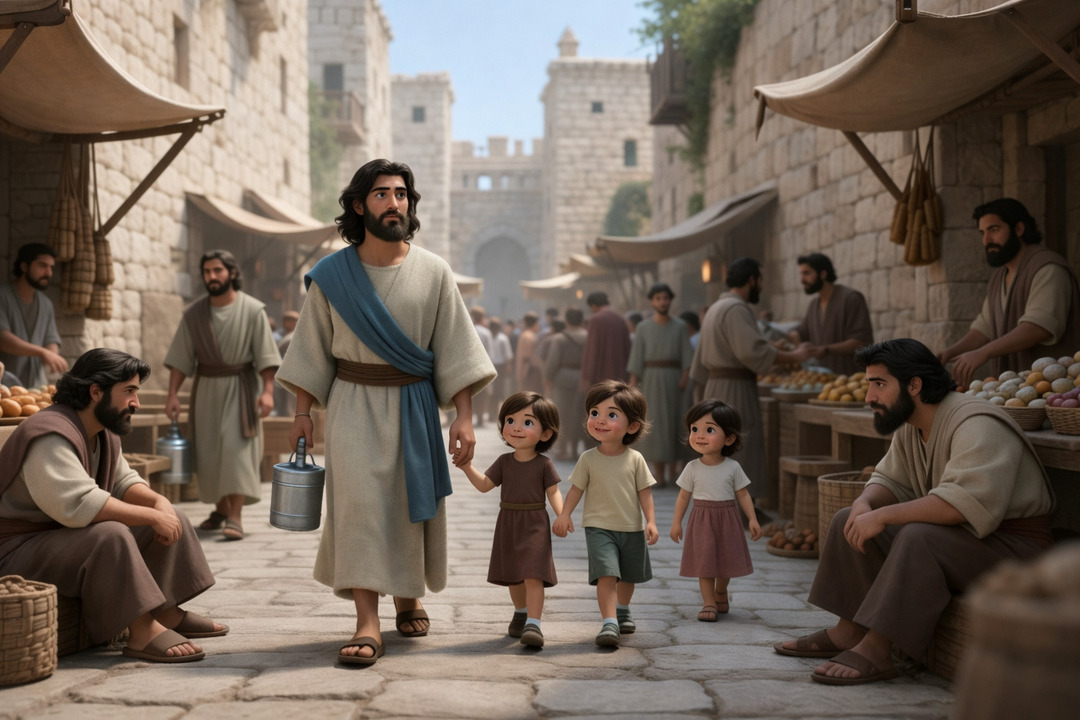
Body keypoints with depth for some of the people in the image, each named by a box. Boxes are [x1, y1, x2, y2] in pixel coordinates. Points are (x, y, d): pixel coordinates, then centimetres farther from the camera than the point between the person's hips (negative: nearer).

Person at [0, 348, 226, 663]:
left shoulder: (103, 432, 8)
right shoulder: (51, 436, -26)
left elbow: (123, 481, 14)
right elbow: (79, 505, -36)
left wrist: (159, 502, -8)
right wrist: (151, 516, -29)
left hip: (68, 535, 10)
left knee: (172, 519, 4)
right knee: (111, 535, -36)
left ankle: (167, 612, 6)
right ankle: (142, 632, -32)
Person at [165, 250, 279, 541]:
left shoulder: (253, 310, -7)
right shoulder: (193, 313, 1)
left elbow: (266, 355, -10)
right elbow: (181, 357, 1)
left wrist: (267, 391, -20)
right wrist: (172, 394, -7)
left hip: (241, 388, -4)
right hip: (206, 389, 4)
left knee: (237, 448, -15)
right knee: (209, 452, 7)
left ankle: (235, 517, -19)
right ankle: (221, 509, 24)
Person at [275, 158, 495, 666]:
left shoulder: (433, 273, -1)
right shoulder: (332, 275, 0)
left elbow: (455, 348, -2)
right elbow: (312, 348, 5)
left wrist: (463, 416, -8)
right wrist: (302, 414, 1)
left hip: (414, 405, 1)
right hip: (353, 402, -1)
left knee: (411, 505, 10)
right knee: (358, 501, -12)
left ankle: (408, 598, 34)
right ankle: (367, 625, -12)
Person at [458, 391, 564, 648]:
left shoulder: (544, 465, -5)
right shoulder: (504, 462, 4)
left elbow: (554, 493, -6)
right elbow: (485, 485, 1)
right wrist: (468, 468, -14)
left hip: (534, 525, -4)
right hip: (507, 525, 4)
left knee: (533, 576, -14)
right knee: (513, 576, 17)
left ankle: (533, 624, -16)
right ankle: (521, 612, 38)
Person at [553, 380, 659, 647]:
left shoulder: (635, 459, -4)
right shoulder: (588, 459, -5)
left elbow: (645, 491, -2)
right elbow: (577, 488, 0)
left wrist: (651, 521, -9)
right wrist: (564, 515, -10)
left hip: (632, 528, 3)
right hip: (599, 527, -2)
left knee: (628, 575, 19)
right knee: (606, 574, -18)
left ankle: (622, 611, 44)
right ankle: (609, 623, -20)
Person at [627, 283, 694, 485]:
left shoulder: (680, 327, 7)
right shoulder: (643, 328, 5)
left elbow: (687, 355, 0)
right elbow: (636, 358, 1)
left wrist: (685, 376, -15)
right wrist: (633, 384, -8)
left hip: (674, 381, 1)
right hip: (651, 380, -1)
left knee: (674, 425, 1)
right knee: (655, 425, -5)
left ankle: (673, 473, 12)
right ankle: (659, 476, -2)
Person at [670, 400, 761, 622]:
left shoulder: (733, 468, -5)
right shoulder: (692, 468, -4)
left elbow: (743, 495, -1)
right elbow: (683, 496, 1)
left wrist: (752, 519, -7)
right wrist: (676, 522, 0)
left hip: (727, 520, 1)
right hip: (701, 521, -1)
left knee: (726, 561, 11)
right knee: (704, 562, -2)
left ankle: (720, 592, 37)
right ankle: (709, 603, 7)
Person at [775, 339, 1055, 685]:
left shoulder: (975, 426, -23)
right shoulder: (910, 428, 7)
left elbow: (966, 502, -36)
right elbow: (890, 479, 13)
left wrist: (883, 516, -33)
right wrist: (865, 503, -12)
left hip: (1013, 545, -10)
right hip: (955, 533, 10)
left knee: (918, 537, -36)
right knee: (849, 521, 1)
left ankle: (875, 651, -32)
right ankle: (848, 631, -1)